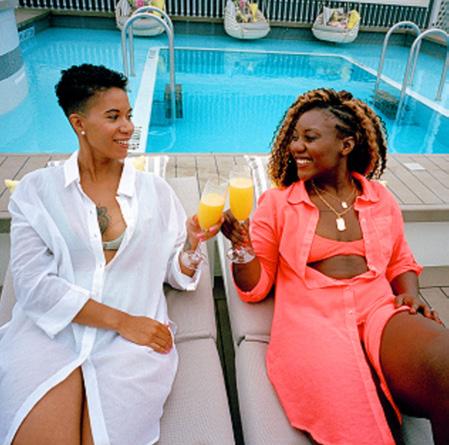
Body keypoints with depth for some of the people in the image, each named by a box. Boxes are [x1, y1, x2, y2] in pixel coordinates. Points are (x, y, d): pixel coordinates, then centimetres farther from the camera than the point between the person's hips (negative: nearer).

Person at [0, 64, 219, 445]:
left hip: (133, 341, 1)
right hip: (52, 333, 0)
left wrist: (192, 243, -13)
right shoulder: (37, 190, 3)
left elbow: (176, 274, 9)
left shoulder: (155, 191, 8)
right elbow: (34, 284, -6)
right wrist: (121, 320, -12)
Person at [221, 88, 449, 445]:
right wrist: (241, 248, -16)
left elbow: (400, 262, 24)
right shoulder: (276, 203, 4)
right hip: (310, 319, -2)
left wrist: (410, 294, 3)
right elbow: (254, 289, 4)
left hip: (378, 312, 3)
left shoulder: (381, 199, 12)